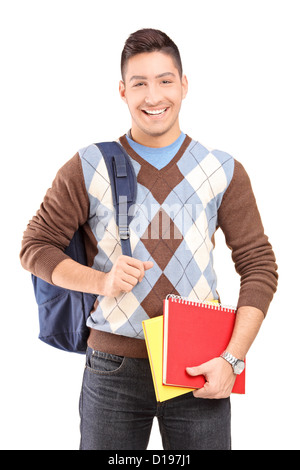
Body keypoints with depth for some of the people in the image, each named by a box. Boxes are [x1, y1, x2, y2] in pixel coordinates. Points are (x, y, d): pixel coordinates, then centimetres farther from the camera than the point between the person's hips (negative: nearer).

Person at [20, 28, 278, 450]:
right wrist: (101, 281, -13)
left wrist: (232, 359, -7)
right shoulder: (89, 167, 0)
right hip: (113, 370, 0)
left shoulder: (223, 171, 2)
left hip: (201, 372, 1)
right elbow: (35, 246, 5)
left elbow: (259, 265, 3)